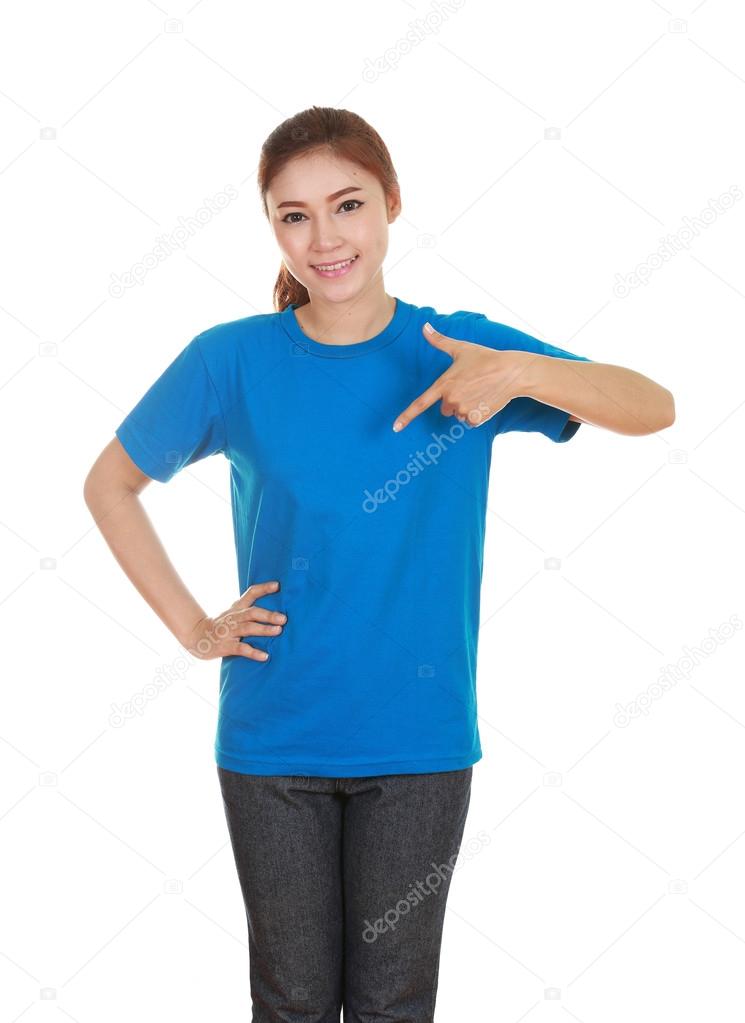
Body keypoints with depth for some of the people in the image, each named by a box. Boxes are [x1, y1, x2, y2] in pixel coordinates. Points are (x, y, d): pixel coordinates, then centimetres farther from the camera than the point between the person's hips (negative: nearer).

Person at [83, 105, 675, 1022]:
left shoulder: (459, 350, -6)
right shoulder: (231, 361, -6)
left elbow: (655, 407, -11)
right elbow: (109, 482, 6)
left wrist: (528, 372, -30)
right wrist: (190, 626, -2)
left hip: (419, 739, 0)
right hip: (272, 740, 0)